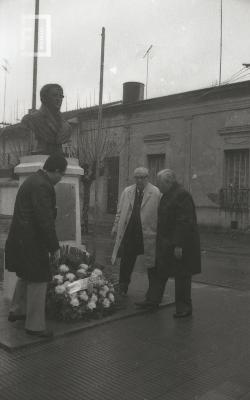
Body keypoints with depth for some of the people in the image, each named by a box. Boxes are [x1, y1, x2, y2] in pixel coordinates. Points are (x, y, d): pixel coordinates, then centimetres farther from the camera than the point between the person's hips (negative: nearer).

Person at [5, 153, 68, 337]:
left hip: (21, 238, 11)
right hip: (31, 241, -11)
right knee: (38, 281, 0)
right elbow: (45, 220, -25)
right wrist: (54, 247, -18)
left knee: (25, 276, 25)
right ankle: (35, 325, 11)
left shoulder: (33, 180, 11)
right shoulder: (42, 186, -22)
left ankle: (17, 310, 41)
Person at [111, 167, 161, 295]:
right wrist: (115, 227, 12)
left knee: (151, 261, 7)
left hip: (148, 232, -3)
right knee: (126, 261, 8)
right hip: (129, 233, 3)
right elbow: (120, 211, 15)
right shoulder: (127, 192, 11)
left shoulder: (156, 193, -2)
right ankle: (122, 288, 24)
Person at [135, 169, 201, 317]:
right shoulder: (168, 195, 13)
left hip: (179, 244, -10)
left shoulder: (182, 195, -18)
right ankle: (153, 301, 26)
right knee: (158, 272, 15)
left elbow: (184, 222, -23)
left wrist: (179, 245, -25)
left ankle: (184, 308, 16)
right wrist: (160, 241, 16)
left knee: (182, 276, 3)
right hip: (165, 244, 10)